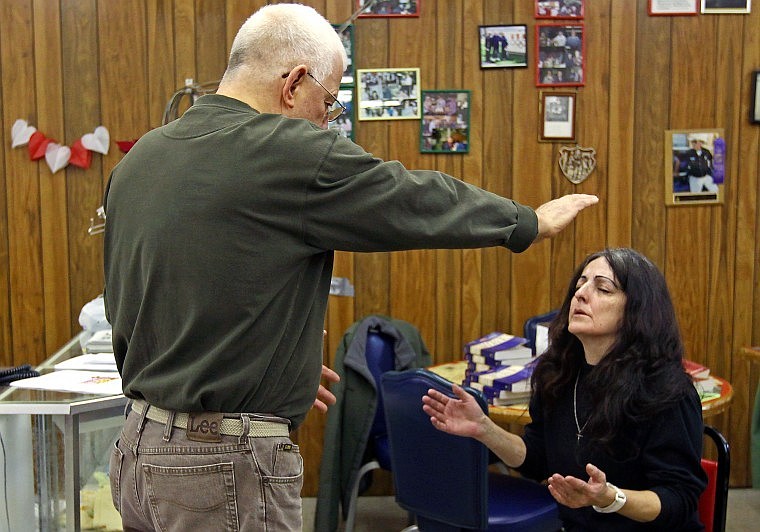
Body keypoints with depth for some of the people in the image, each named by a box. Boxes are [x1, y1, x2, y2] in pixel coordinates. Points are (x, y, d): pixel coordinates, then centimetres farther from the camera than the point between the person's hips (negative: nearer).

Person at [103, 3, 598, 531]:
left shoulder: (139, 158, 7)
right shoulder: (292, 152, -16)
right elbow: (416, 201, -4)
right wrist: (531, 220, 14)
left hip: (139, 447, 8)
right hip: (227, 464, -8)